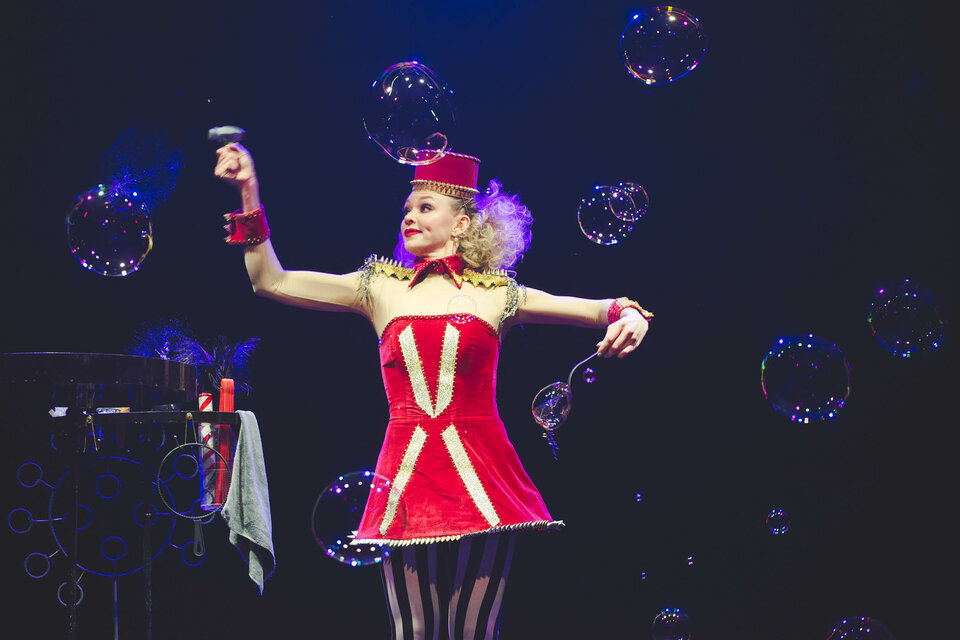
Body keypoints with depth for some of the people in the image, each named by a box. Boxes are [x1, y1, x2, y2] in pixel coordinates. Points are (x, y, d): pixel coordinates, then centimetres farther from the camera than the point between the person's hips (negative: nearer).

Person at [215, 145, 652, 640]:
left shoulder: (495, 295, 7)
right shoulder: (379, 288, 10)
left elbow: (597, 309, 5)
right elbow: (271, 281, 5)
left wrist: (627, 314, -17)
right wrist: (249, 198, -3)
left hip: (481, 475, -1)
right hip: (408, 479, 1)